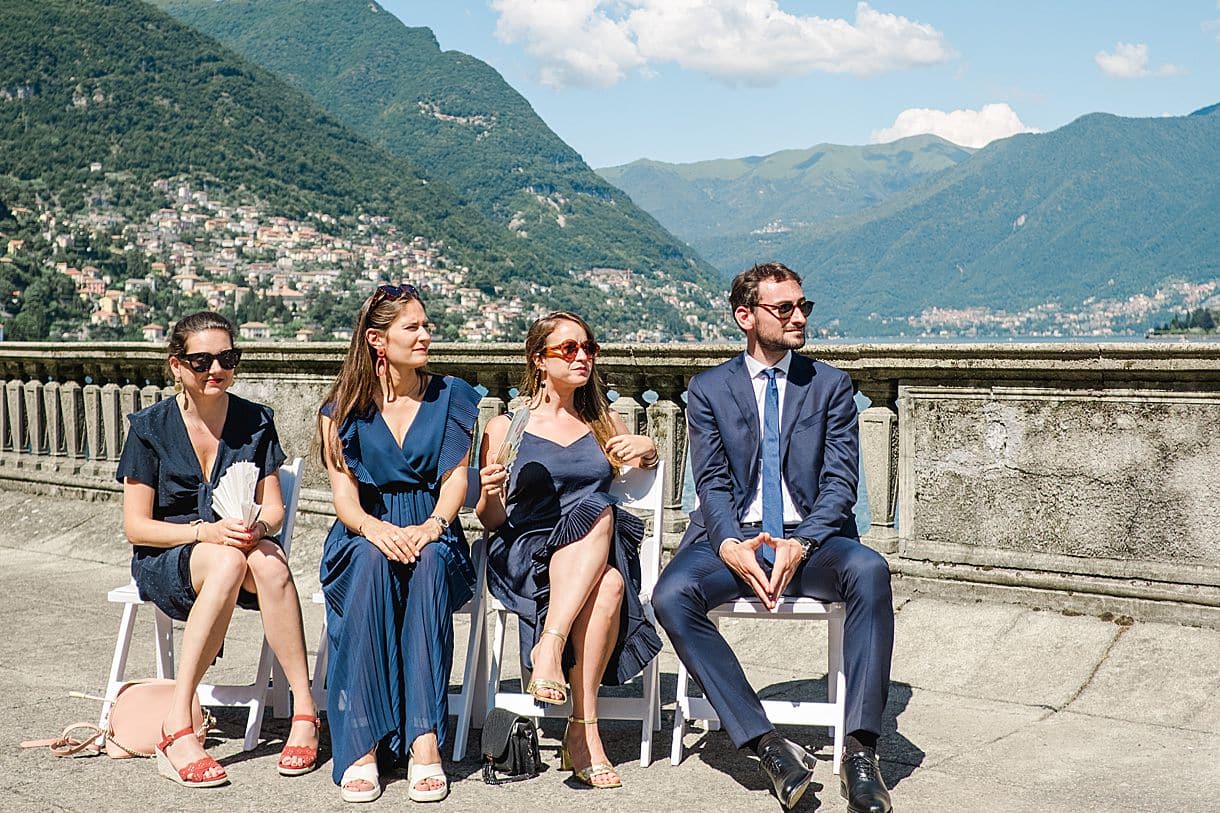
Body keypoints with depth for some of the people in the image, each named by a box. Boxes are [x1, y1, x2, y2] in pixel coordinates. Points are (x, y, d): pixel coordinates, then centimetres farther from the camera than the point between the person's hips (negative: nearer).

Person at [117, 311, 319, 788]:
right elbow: (136, 526, -5)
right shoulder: (150, 427, -2)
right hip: (165, 561, -2)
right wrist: (205, 532, -22)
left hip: (242, 548, 2)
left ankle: (305, 713, -35)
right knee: (227, 561, -38)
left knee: (268, 560, -35)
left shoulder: (255, 422, 5)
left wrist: (258, 526, -20)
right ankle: (178, 727, -38)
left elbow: (273, 506, 5)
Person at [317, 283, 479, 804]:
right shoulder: (343, 408, 8)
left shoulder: (450, 397, 10)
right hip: (364, 533, 0)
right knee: (373, 561, -37)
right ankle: (361, 746, -39)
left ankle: (425, 742, -42)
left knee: (427, 561, -37)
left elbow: (456, 478, 1)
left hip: (432, 535, 0)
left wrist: (433, 526, -21)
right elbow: (343, 492, -2)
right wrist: (375, 528, -26)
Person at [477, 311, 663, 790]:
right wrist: (490, 494, -16)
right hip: (523, 557, -3)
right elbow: (491, 521, 9)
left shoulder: (606, 423, 20)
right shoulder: (505, 427, 10)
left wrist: (647, 449, 7)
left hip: (600, 554, 3)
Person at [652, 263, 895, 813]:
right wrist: (730, 546, -21)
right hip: (733, 541, 0)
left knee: (869, 570, -33)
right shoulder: (709, 390, 10)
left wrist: (800, 545, -18)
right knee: (671, 596, -30)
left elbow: (841, 481, 1)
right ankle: (767, 746, -28)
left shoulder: (830, 385, 11)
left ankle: (860, 751, -31)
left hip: (811, 541, 0)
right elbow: (712, 483, 0)